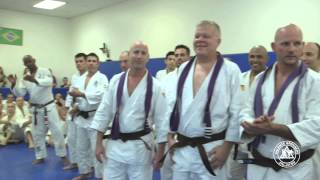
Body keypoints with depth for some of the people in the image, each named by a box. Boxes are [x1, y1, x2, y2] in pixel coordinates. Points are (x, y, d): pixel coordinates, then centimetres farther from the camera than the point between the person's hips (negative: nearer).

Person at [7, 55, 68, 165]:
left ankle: (63, 155, 10)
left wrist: (35, 80, -47)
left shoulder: (44, 71, -9)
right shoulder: (25, 77, 5)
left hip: (49, 107, -5)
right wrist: (14, 84, -19)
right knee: (37, 133, 11)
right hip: (36, 109, 5)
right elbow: (20, 93, 0)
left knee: (56, 131, -3)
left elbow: (49, 82, -31)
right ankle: (40, 157, 26)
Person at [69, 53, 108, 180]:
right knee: (81, 148, 17)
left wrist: (81, 94, -27)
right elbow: (76, 94, 13)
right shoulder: (81, 78, 12)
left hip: (95, 117, -7)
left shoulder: (102, 78, -8)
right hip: (82, 117, 7)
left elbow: (101, 94, -24)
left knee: (96, 149, -4)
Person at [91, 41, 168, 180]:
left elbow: (161, 120, -5)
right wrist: (99, 143, 1)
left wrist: (160, 152, -4)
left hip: (140, 146, -2)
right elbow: (104, 112, 2)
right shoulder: (116, 80, -1)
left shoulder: (155, 86, -7)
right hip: (115, 145, 2)